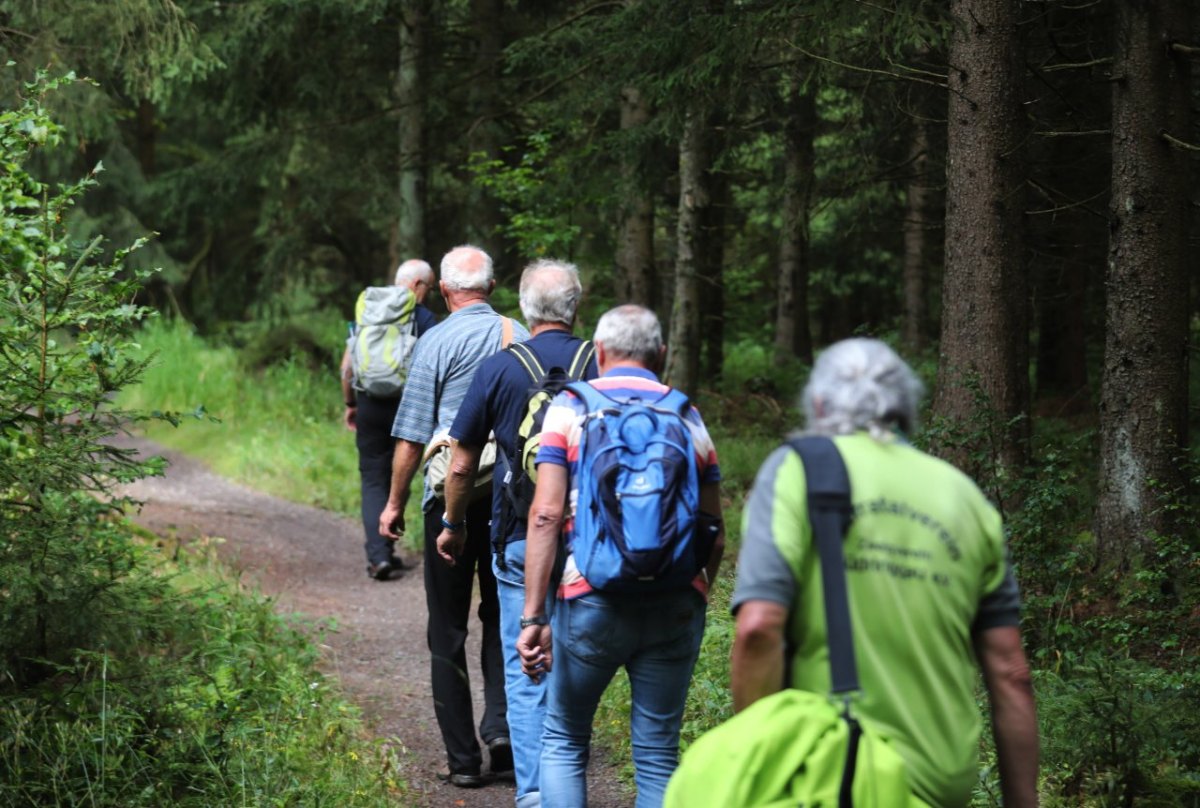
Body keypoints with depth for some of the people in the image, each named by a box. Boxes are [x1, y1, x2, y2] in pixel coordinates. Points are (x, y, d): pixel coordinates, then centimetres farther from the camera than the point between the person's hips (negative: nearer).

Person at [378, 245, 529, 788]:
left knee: (448, 631, 5)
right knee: (501, 618, 16)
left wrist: (395, 504, 3)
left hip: (452, 499, -3)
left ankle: (463, 758, 5)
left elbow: (411, 437, -7)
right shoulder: (521, 337, 4)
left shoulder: (438, 341, -7)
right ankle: (502, 728, 0)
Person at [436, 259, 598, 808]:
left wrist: (452, 526, 16)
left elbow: (462, 464, 0)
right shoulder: (600, 366, -2)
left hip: (520, 540, -2)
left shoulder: (499, 368, -5)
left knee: (525, 673, 2)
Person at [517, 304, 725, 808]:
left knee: (563, 742, 14)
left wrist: (533, 616, -7)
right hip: (677, 605, 2)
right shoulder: (688, 417, 11)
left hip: (592, 599, -2)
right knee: (658, 755, 9)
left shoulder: (570, 408, 3)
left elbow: (546, 514, -6)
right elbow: (715, 535, 10)